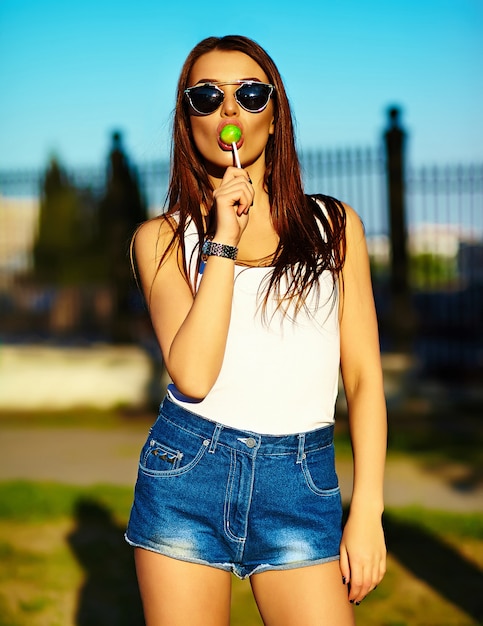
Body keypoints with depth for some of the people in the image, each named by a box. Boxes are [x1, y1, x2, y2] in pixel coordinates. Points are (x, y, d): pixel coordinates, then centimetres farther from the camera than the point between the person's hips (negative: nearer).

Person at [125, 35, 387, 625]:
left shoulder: (334, 224, 7)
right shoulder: (162, 237, 4)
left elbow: (363, 376, 6)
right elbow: (192, 375, -11)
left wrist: (367, 510, -1)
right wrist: (224, 239, -11)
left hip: (302, 488, 1)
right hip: (186, 472, 0)